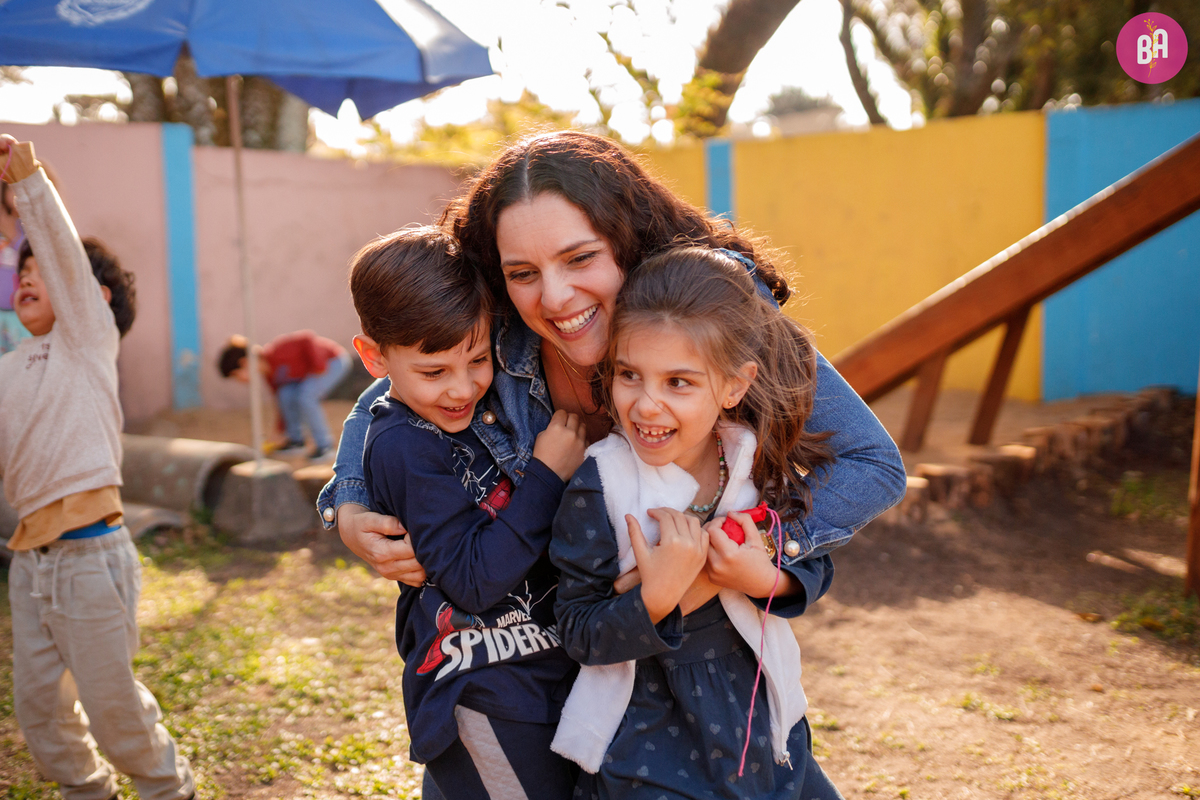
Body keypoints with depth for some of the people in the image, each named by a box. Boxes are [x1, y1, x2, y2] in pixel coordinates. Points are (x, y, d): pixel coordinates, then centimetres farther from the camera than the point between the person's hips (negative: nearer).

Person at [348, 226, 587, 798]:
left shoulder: (477, 409, 6)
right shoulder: (404, 448, -19)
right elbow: (473, 579, -22)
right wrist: (547, 476, -21)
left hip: (541, 669, 8)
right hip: (484, 700, -8)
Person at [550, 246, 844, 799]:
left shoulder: (763, 463, -10)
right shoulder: (598, 488, -19)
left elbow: (816, 569, 1)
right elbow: (580, 636, -14)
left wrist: (767, 579, -20)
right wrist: (656, 597, -31)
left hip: (757, 715, 4)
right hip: (644, 740, -4)